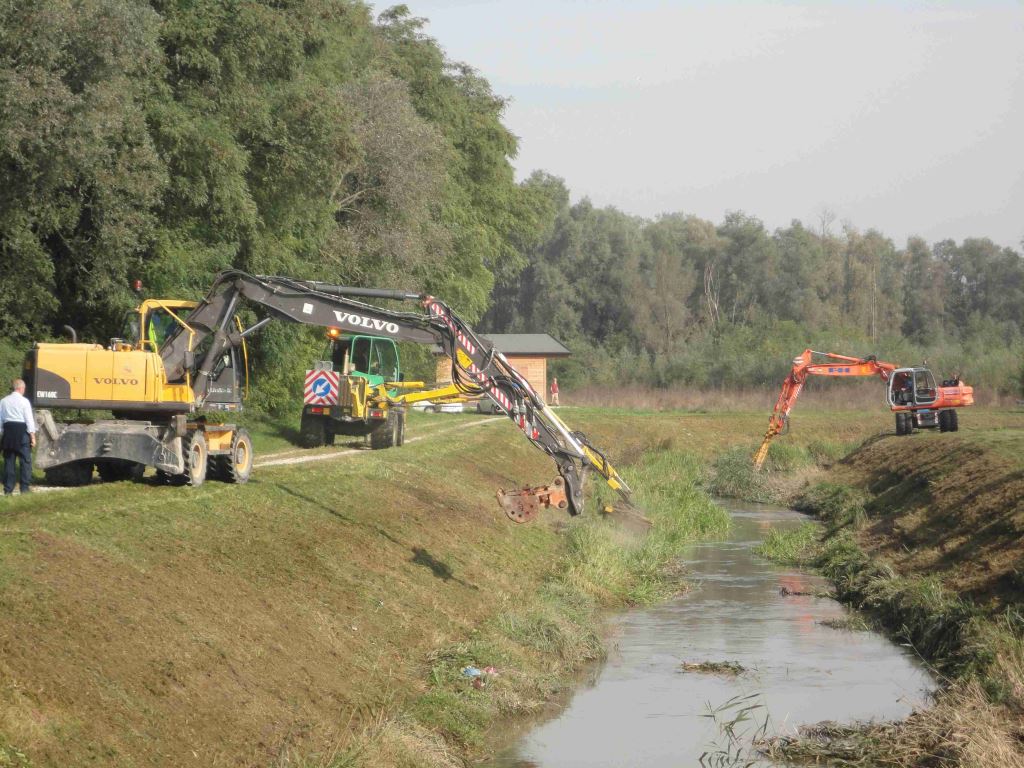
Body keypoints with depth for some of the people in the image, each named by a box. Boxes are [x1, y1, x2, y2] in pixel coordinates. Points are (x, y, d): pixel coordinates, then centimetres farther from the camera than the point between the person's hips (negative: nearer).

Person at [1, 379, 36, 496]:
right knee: (25, 461, 2)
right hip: (22, 431, -4)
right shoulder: (24, 401, -7)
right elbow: (29, 420, -9)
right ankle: (24, 487, -2)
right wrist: (33, 436, -6)